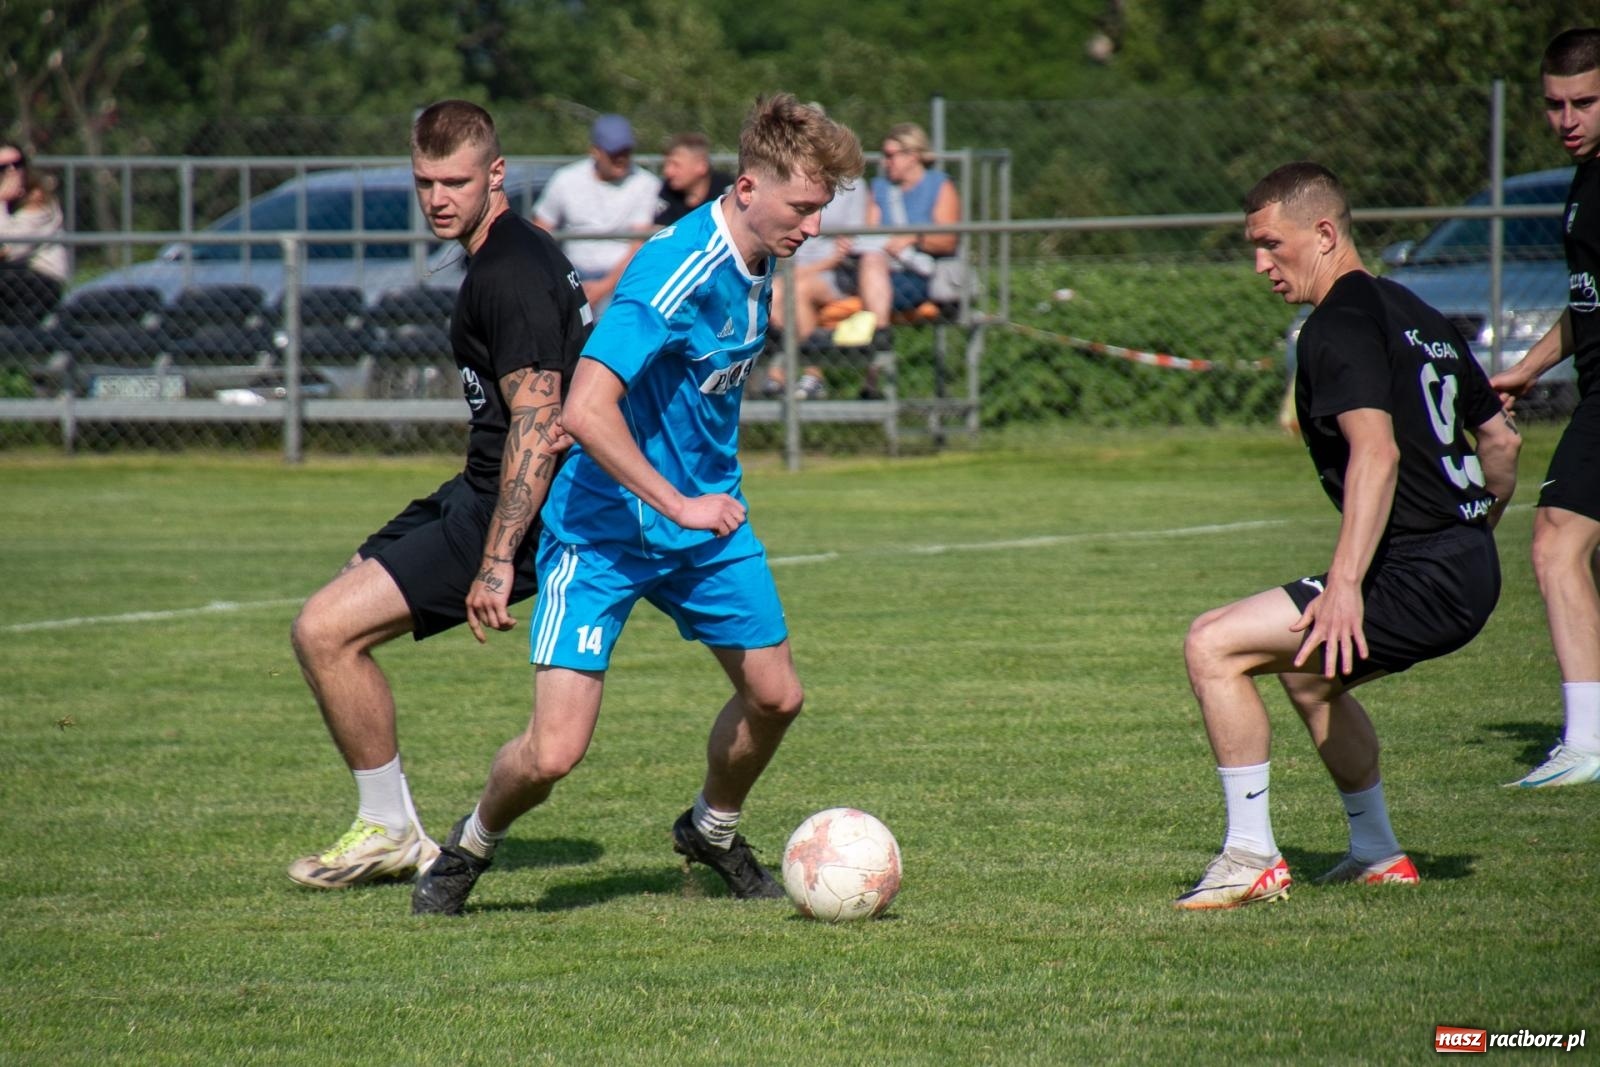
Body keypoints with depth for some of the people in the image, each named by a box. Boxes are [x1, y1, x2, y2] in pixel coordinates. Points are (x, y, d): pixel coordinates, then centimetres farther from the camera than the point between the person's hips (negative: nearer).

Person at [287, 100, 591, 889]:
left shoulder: (513, 275, -19)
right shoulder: (516, 253, 13)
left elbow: (534, 424, -25)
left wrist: (498, 561, -28)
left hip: (512, 508, -11)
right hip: (481, 494, 11)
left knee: (325, 631, -15)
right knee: (327, 628, 16)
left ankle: (390, 832, -1)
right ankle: (391, 832, 20)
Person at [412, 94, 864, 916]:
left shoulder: (755, 261, 1)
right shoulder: (677, 269, -27)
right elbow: (585, 410, -34)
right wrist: (679, 505, -29)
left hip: (705, 517, 8)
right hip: (604, 530, -8)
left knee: (774, 697, 11)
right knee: (553, 753, -13)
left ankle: (712, 831, 39)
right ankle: (468, 850, 17)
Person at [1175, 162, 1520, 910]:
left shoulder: (1340, 324, -12)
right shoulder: (1413, 315, 17)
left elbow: (1376, 451, -27)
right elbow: (1501, 440, 23)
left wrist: (1345, 585, -33)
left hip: (1416, 581, -10)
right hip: (1469, 574, 10)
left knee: (1212, 645, -13)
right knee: (1309, 672, 33)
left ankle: (1252, 858, -11)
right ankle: (1377, 855, 39)